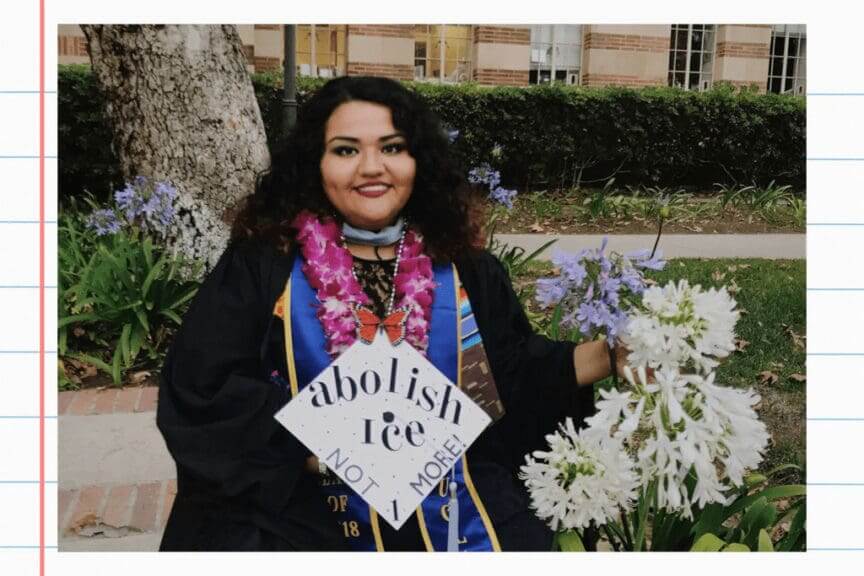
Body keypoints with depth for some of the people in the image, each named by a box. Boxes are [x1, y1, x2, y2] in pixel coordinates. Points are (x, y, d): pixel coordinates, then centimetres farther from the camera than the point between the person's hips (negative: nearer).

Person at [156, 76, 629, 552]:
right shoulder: (260, 266, -3)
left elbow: (519, 378, 10)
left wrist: (610, 355, -3)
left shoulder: (465, 270, 6)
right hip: (301, 514, -2)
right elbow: (198, 389, -7)